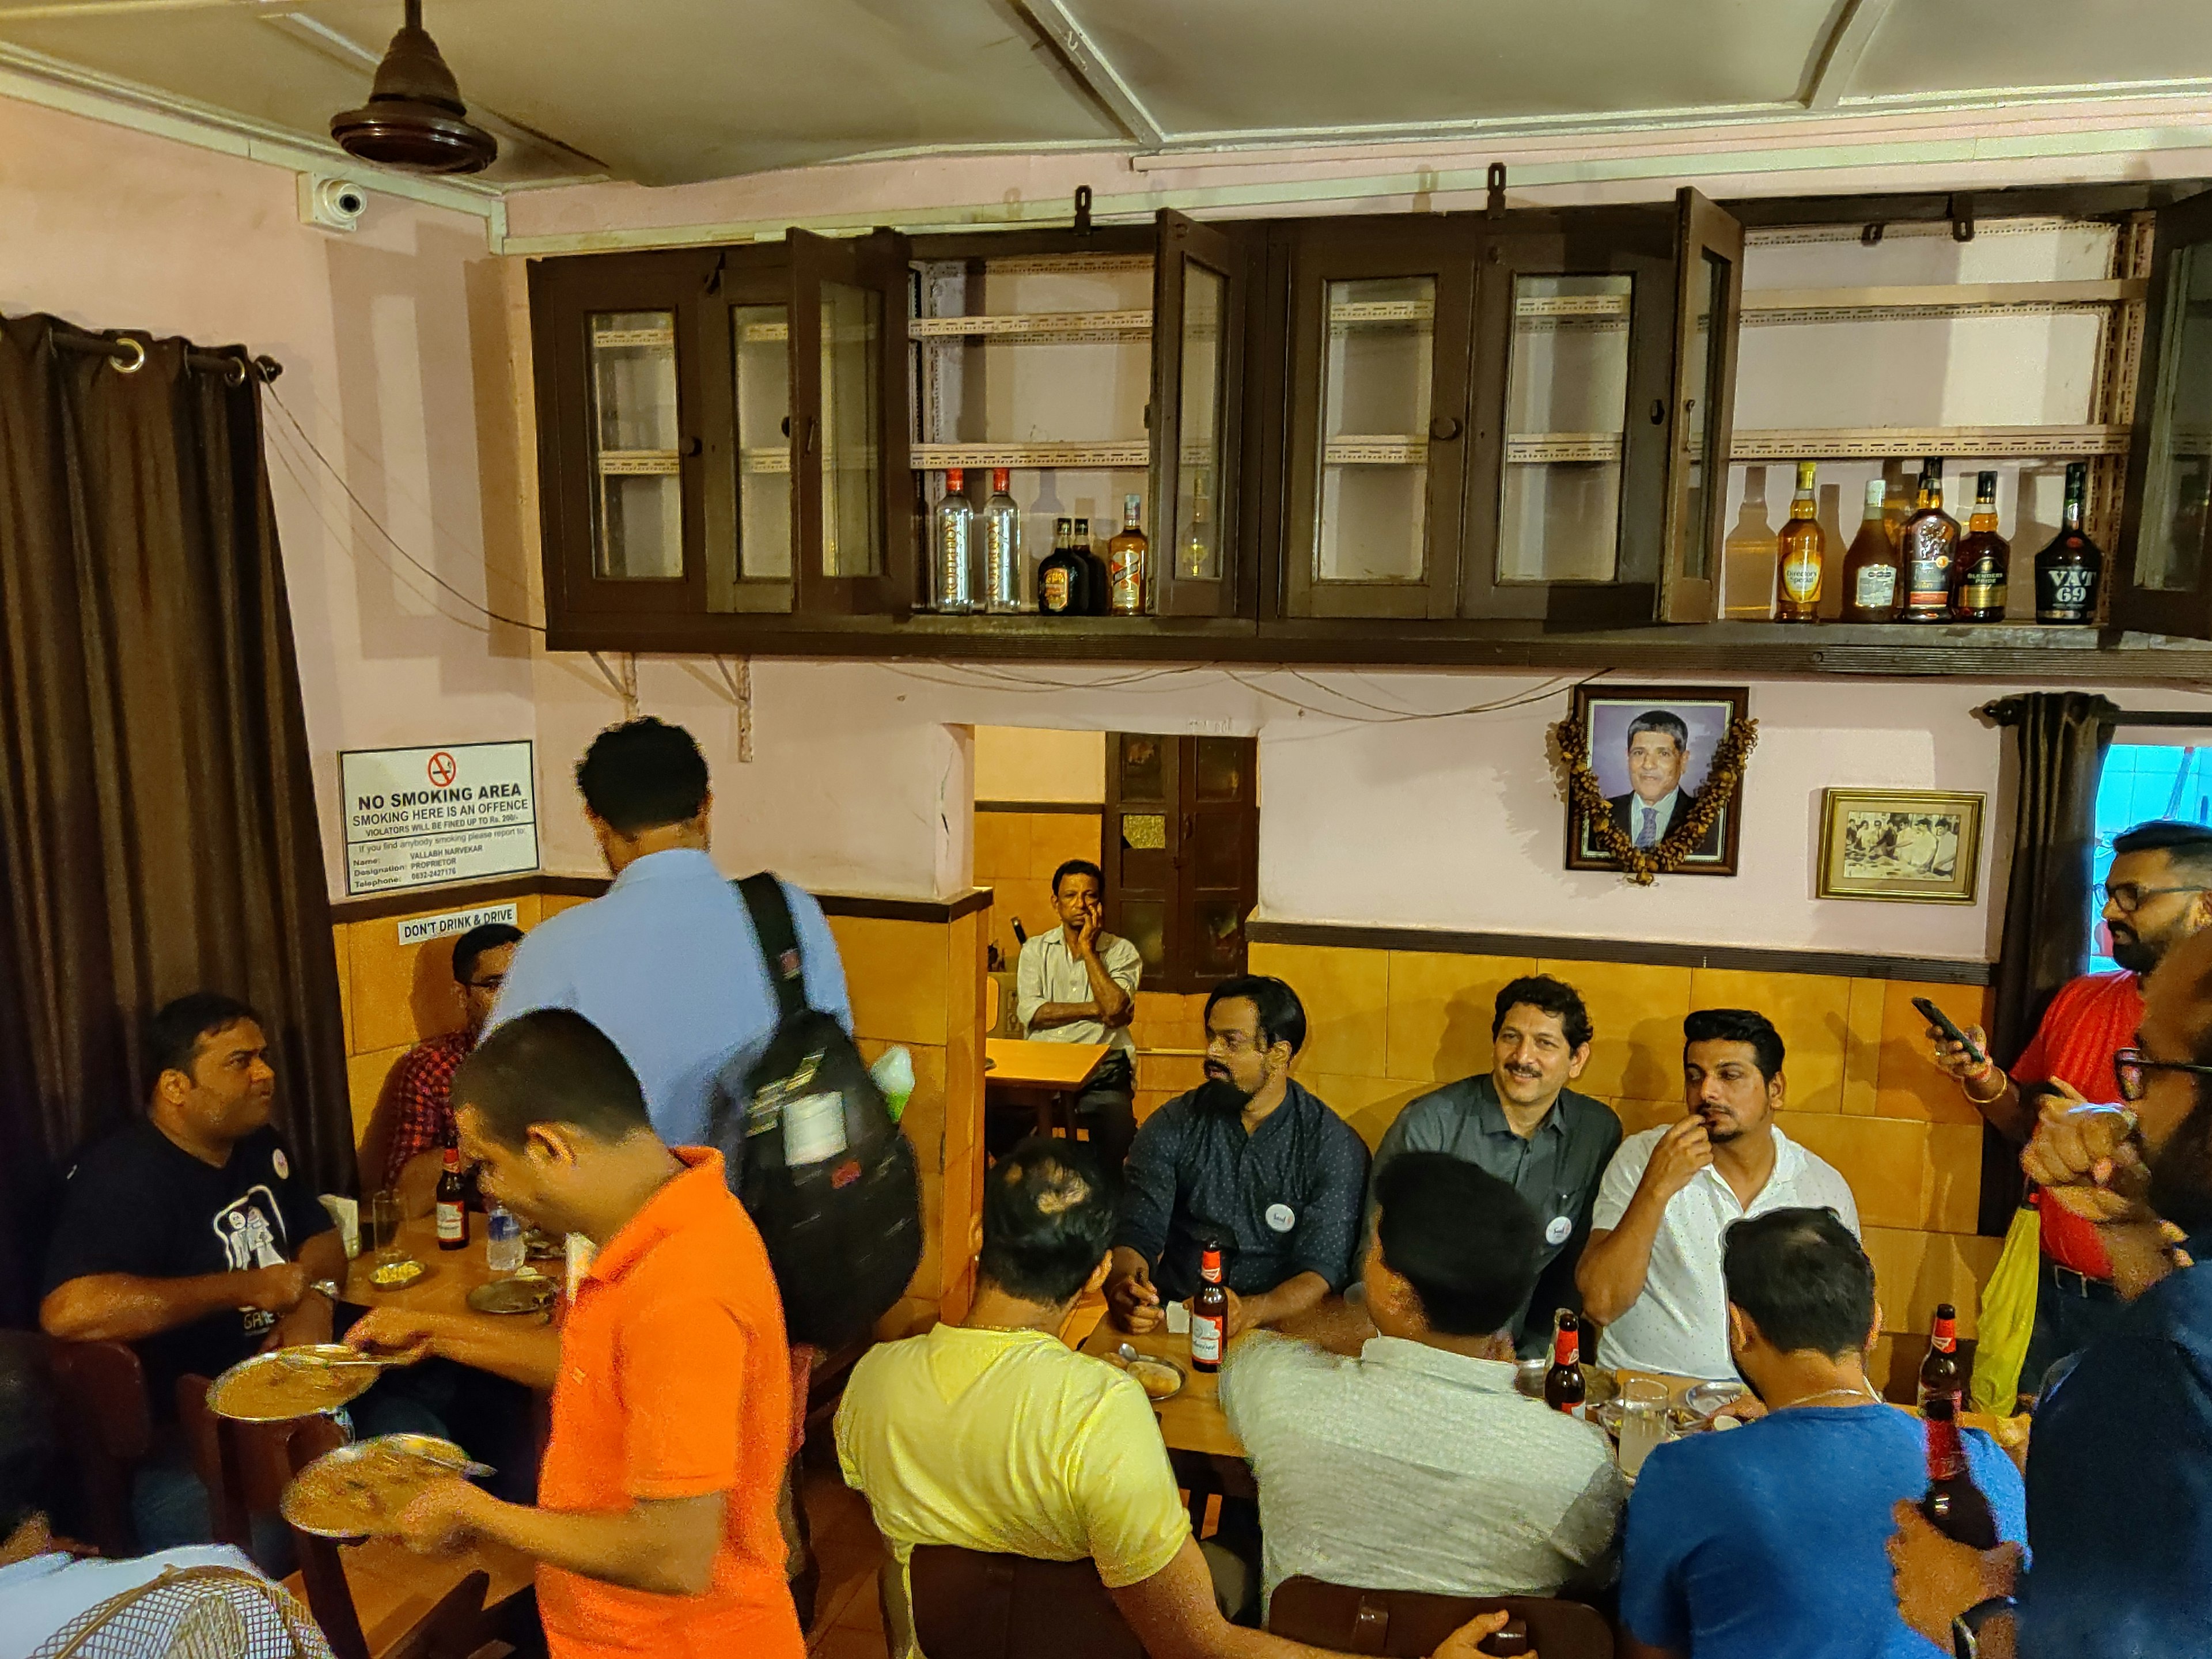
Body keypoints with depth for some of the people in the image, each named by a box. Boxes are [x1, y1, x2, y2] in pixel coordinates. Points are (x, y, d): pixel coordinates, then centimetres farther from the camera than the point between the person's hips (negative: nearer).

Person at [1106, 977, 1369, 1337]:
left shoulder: (1336, 1148, -3)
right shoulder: (1172, 1126, 5)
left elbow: (1324, 1269, -11)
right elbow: (1136, 1233, -1)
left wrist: (1249, 1311, -30)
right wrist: (1122, 1287, -25)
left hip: (1277, 1330, -3)